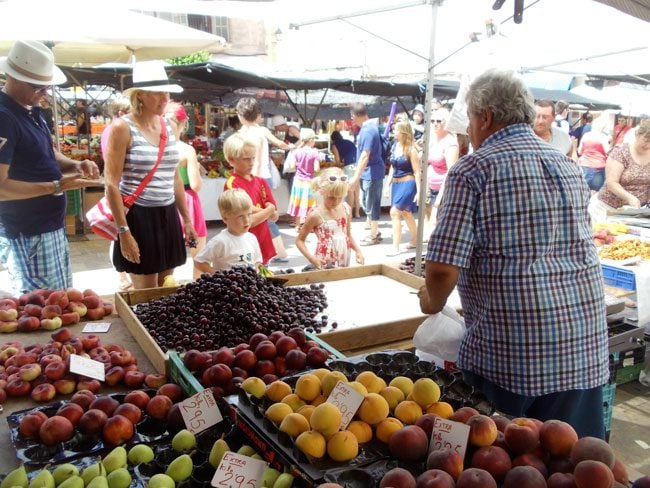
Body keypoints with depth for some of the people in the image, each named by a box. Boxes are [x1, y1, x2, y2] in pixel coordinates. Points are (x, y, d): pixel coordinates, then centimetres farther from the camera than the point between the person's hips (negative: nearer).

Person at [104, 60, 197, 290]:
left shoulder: (169, 126, 9)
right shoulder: (122, 127, -10)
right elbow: (112, 185, -12)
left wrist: (187, 219, 16)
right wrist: (124, 232, -17)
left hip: (168, 215, 6)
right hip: (138, 216, -6)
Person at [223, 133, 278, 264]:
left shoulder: (261, 182, 8)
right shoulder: (231, 185, -12)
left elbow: (274, 216, 3)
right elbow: (247, 221, -18)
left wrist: (255, 210, -13)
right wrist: (269, 210, -6)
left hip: (264, 244, 6)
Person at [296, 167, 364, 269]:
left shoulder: (346, 209, 3)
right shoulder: (316, 214, -13)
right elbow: (299, 240, -6)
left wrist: (357, 250, 1)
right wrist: (311, 258, -19)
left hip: (344, 265, 5)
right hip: (324, 266, -5)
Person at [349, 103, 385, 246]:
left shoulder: (367, 130, -21)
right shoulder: (370, 126, 11)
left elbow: (365, 155, -26)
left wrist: (356, 176, -25)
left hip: (372, 173, -10)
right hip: (368, 172, 10)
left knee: (371, 204, 1)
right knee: (366, 202, 18)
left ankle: (374, 235, 12)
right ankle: (374, 231, 28)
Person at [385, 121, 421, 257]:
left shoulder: (411, 150, -13)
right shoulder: (395, 146, 7)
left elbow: (417, 171, -12)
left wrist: (418, 190, -15)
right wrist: (388, 184, 13)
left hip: (407, 183, -8)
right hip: (396, 184, 8)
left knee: (394, 212, -15)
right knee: (405, 213, 17)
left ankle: (395, 247, -10)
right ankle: (415, 240, 32)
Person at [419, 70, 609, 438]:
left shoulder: (473, 170, -9)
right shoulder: (569, 166, 12)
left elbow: (444, 268, -16)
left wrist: (432, 303, 5)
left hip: (509, 351, -6)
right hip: (586, 346, 6)